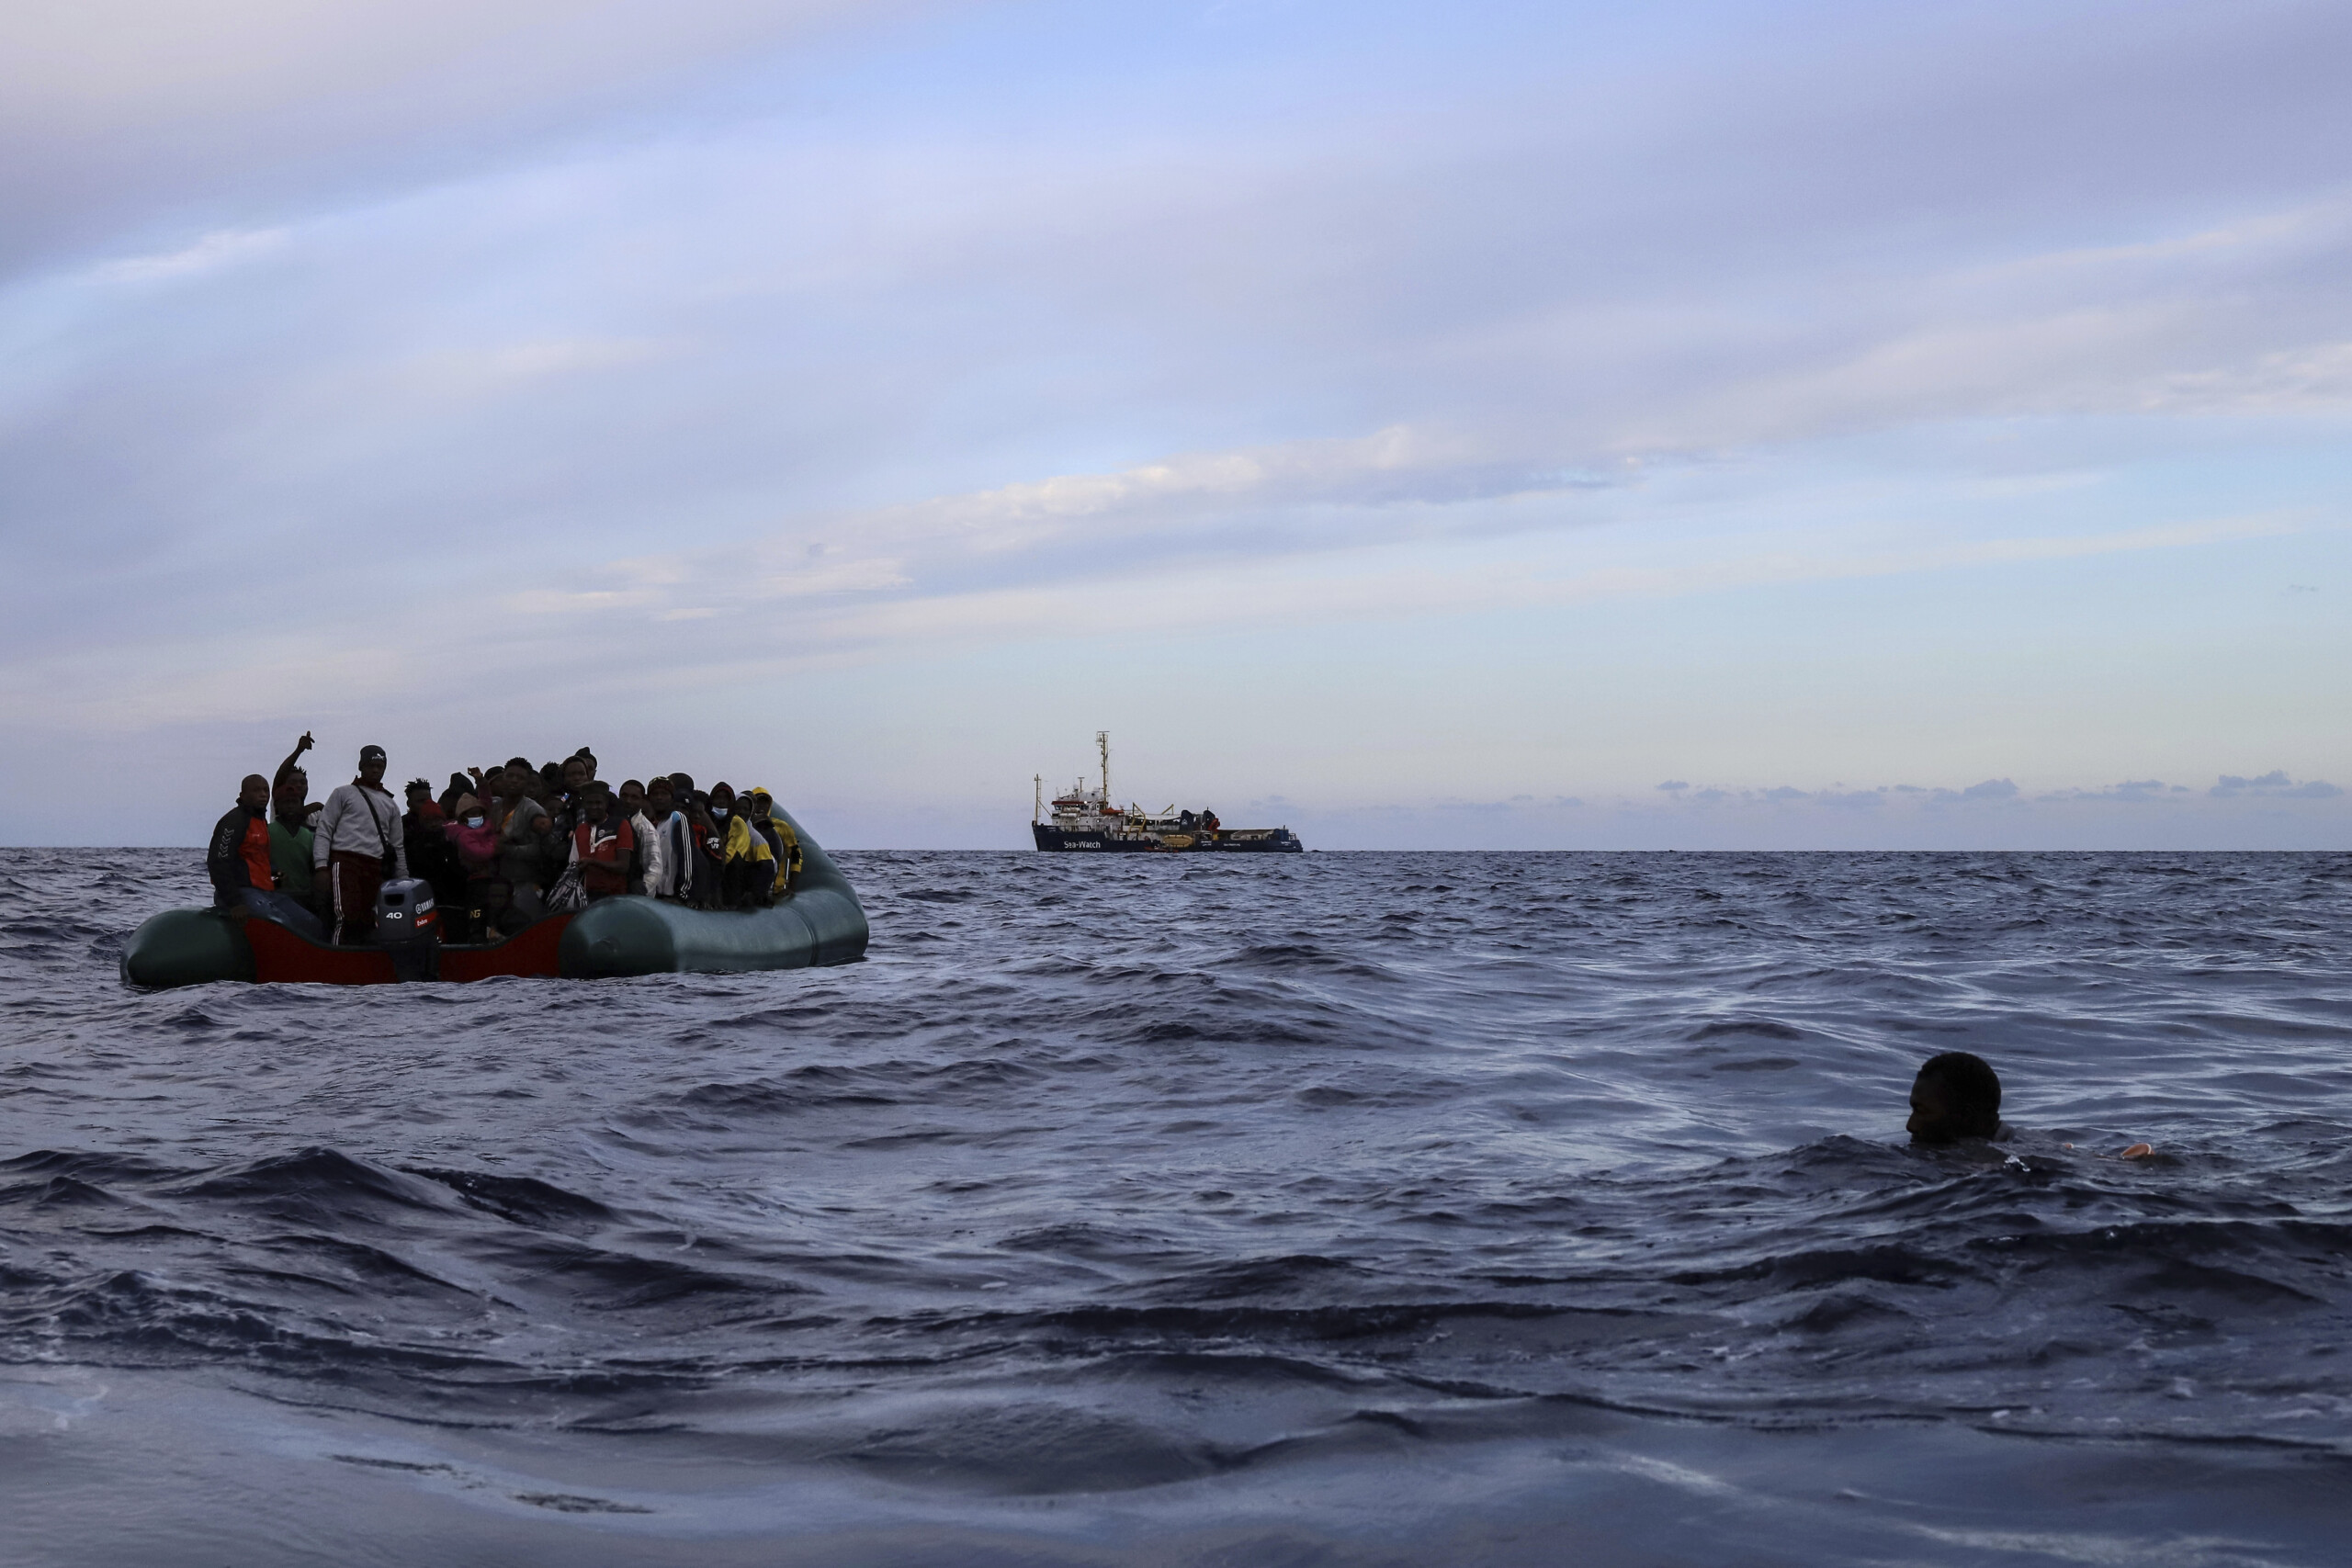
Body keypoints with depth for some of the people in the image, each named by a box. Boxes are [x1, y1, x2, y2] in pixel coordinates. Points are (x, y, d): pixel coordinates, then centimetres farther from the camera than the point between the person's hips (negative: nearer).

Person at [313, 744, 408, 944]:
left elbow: (398, 846, 25)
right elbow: (324, 831, 5)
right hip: (345, 862, -4)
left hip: (375, 869, 5)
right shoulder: (344, 794, 12)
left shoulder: (391, 805, 24)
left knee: (368, 922, -2)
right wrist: (321, 866, -8)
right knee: (347, 918, -20)